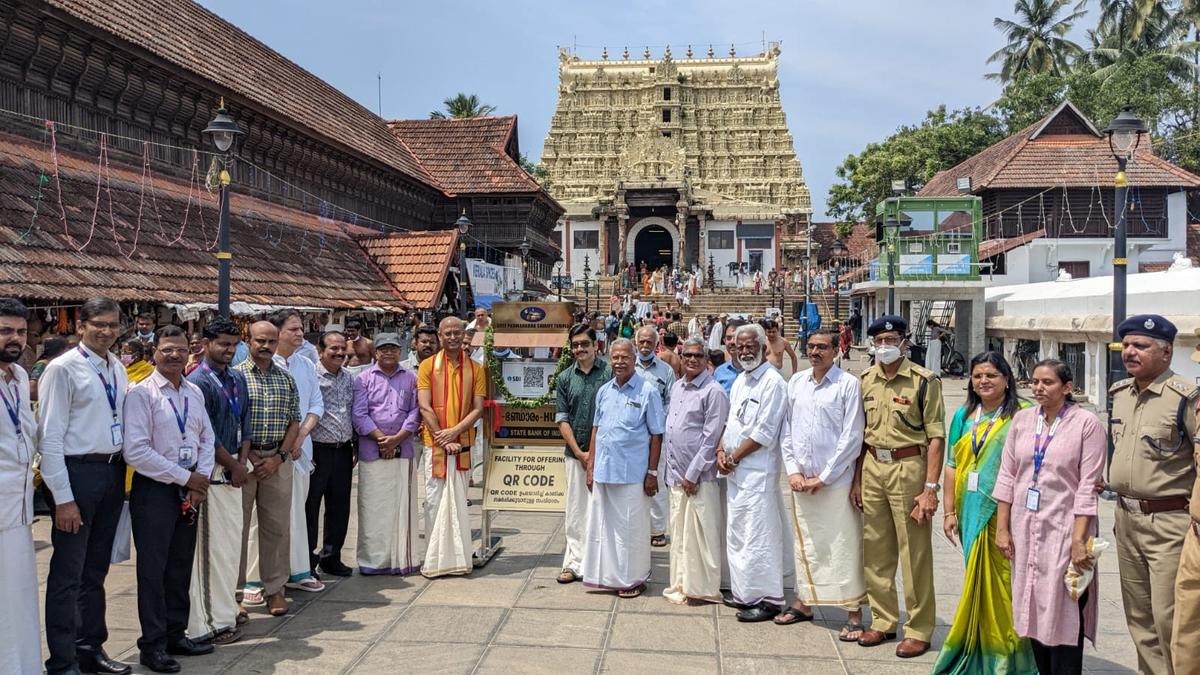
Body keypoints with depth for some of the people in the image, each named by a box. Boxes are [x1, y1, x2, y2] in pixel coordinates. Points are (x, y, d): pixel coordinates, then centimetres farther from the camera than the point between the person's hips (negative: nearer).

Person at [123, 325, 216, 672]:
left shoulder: (194, 393, 9)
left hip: (190, 488, 6)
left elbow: (206, 439, 11)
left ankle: (175, 635, 26)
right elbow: (136, 451, -17)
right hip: (154, 489, -6)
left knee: (181, 565, 14)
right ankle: (153, 644, 14)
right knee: (153, 568, 2)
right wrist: (185, 478, -14)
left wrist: (201, 479, -4)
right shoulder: (141, 393, -10)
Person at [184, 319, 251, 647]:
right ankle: (209, 622, 4)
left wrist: (242, 462, 1)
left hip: (233, 469, 8)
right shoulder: (198, 382, -14)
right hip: (210, 472, -8)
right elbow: (206, 436, -16)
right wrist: (234, 466, -9)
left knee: (232, 539, 15)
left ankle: (226, 608, 28)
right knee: (212, 544, -4)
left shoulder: (237, 378, 12)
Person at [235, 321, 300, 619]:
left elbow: (294, 422, 9)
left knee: (277, 527, 6)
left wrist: (279, 457, -3)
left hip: (278, 460, 3)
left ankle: (275, 588, 16)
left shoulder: (286, 379, 10)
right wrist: (247, 457, -10)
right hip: (243, 458, -3)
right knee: (237, 526, 2)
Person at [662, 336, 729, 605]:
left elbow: (710, 439, -14)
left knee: (700, 535, -1)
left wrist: (692, 474, -15)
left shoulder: (714, 392, -11)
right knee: (678, 533, 15)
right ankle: (681, 584, 26)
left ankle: (703, 589, 11)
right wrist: (670, 470, 15)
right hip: (675, 474, 8)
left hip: (698, 477, -7)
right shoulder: (676, 387, 13)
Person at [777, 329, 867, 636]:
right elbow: (785, 430, 10)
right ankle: (803, 603, 27)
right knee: (805, 543, 14)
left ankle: (854, 612, 10)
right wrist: (793, 470, 0)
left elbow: (852, 437, -10)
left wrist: (823, 477, -10)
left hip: (836, 481, -5)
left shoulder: (848, 384, -7)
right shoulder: (796, 382, 9)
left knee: (844, 547, 0)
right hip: (801, 481, 5)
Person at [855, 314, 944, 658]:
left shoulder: (923, 381, -8)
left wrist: (930, 487, -14)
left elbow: (936, 437, -9)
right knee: (876, 551, 12)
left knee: (914, 553, 2)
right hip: (873, 467, 5)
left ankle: (919, 630, 14)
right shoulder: (866, 380, 9)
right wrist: (857, 480, 12)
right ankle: (883, 621, 27)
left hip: (908, 468, -5)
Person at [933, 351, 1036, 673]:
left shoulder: (1023, 415, -4)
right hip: (972, 513, 5)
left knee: (1004, 583, -2)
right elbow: (953, 465, 12)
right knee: (977, 582, 12)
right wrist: (950, 511, 8)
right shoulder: (963, 417, 11)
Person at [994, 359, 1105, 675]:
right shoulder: (1022, 419, 6)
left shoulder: (1087, 424, -7)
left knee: (1063, 612, 0)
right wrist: (1002, 528, 3)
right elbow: (1006, 475, 7)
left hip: (1063, 529, -4)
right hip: (1025, 527, 5)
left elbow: (1087, 486, -10)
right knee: (1032, 608, 11)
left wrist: (1079, 539, -15)